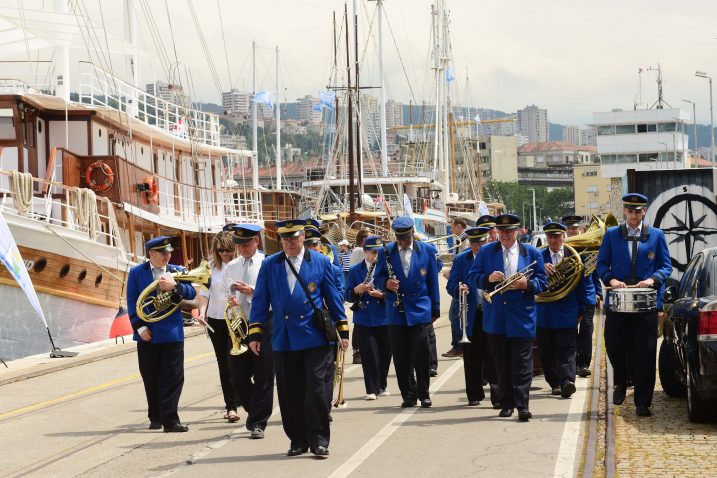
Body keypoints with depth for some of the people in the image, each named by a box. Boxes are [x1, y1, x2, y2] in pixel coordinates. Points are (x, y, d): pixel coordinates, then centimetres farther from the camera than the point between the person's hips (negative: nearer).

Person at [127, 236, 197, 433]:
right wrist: (139, 326, -9)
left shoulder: (177, 271, 8)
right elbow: (132, 301, -1)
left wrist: (175, 286, -21)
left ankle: (170, 420, -3)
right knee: (151, 379, 8)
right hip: (147, 334, 0)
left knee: (173, 378, -5)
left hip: (172, 333, 1)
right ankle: (155, 417, 22)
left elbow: (191, 292, -3)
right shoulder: (136, 273, 3)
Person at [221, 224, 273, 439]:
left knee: (263, 377, -3)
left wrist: (253, 291, -18)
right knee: (239, 378, 5)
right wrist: (230, 300, -4)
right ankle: (256, 415, 26)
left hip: (264, 324, -4)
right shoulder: (230, 268, 12)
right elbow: (224, 295, 19)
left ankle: (257, 423, 4)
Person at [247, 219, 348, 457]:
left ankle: (319, 440, 4)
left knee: (316, 391, -5)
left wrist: (342, 331, 3)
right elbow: (260, 301, 8)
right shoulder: (269, 265, 7)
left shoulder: (321, 262, 4)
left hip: (315, 338, -2)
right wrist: (255, 333, 1)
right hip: (283, 340, 2)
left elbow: (334, 297, 6)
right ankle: (298, 441, 17)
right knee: (290, 394, 6)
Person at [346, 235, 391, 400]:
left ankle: (382, 386, 24)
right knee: (369, 355, -6)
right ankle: (372, 389, 0)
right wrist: (357, 290, -15)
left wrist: (382, 295, -17)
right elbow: (348, 295, 5)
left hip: (384, 319, 1)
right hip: (364, 320, -1)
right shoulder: (355, 270, 6)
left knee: (385, 354, 6)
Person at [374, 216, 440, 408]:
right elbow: (378, 277, 10)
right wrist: (386, 283, -14)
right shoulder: (385, 253, 5)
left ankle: (424, 393, 8)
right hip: (396, 312, 1)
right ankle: (409, 395, 13)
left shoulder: (427, 250, 5)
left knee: (421, 354, -6)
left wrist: (435, 308, 6)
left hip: (420, 310, -1)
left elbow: (432, 280, 7)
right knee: (401, 357, 2)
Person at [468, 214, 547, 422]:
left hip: (522, 317, -2)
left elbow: (542, 281, 4)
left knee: (522, 364, -5)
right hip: (495, 317, 2)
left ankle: (522, 405, -5)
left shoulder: (532, 253, 6)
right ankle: (506, 403, 16)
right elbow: (472, 277, 6)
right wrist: (488, 278, -14)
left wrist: (526, 284, -16)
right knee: (502, 364, 8)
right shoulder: (486, 252, 9)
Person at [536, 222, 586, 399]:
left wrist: (581, 310, 4)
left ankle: (567, 382, -18)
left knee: (567, 350, -9)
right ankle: (555, 383, 14)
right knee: (547, 352, 5)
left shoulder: (573, 257, 5)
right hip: (544, 312, 2)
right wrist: (542, 270, -22)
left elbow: (580, 285, 6)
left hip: (567, 312, -2)